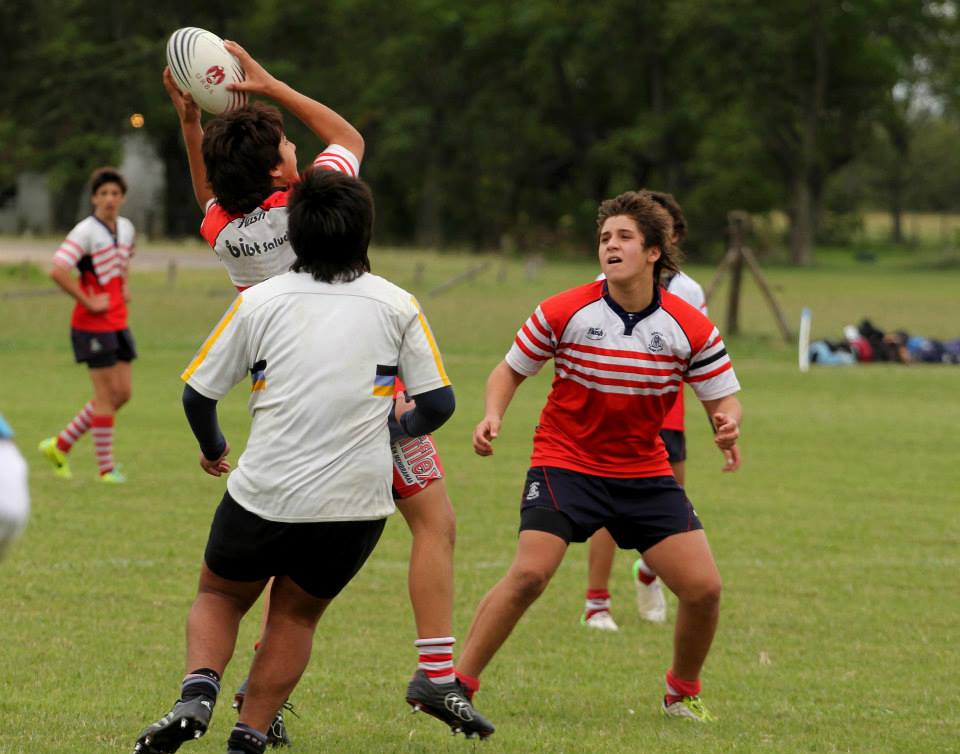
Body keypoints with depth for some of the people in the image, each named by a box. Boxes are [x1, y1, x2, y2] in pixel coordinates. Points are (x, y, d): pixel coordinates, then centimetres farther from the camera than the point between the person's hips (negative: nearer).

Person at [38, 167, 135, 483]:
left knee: (122, 393, 7)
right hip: (93, 324, -8)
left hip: (118, 323, 8)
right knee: (107, 393, -5)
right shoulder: (85, 232, -16)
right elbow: (57, 271, -26)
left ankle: (61, 445, 18)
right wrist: (89, 302, -21)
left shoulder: (126, 228, 9)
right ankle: (106, 467, 5)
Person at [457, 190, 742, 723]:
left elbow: (722, 397, 1)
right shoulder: (563, 312, -10)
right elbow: (510, 370, 3)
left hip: (645, 470, 2)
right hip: (565, 462, -2)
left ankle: (683, 692, 21)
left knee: (702, 587, -7)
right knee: (529, 573, -23)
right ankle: (456, 685, -11)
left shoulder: (691, 328, -8)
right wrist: (493, 416, -16)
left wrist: (727, 422, -23)